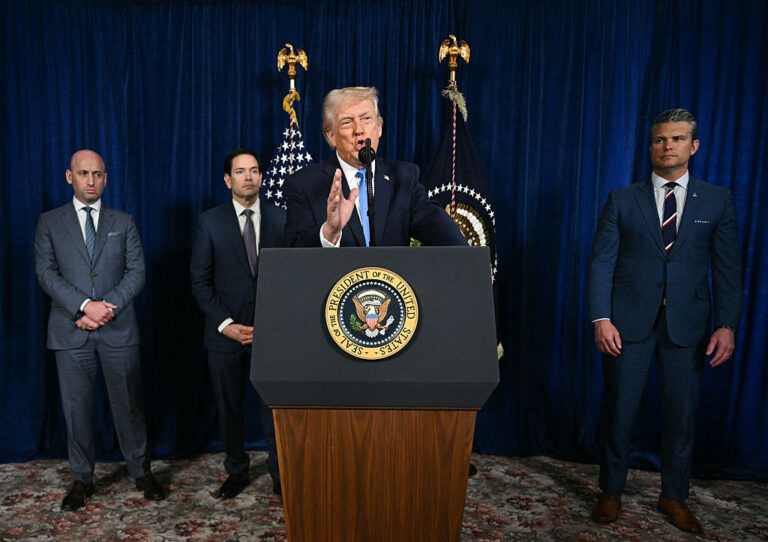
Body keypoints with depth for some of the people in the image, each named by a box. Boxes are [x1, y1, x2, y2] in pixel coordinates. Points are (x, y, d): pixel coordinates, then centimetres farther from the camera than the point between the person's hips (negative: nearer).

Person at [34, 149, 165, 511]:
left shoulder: (123, 222, 9)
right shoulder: (50, 222, 7)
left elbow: (136, 271, 1)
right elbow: (46, 273, -2)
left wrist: (107, 306, -12)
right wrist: (85, 305, -15)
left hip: (118, 330, 0)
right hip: (70, 330, 0)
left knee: (128, 403, 6)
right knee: (76, 407, 9)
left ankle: (141, 472, 21)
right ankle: (81, 479, 25)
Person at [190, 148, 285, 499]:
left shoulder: (281, 219, 4)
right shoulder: (210, 221, 2)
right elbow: (200, 281, 0)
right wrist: (225, 324, -9)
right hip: (225, 332, 1)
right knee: (229, 407, 12)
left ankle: (281, 475, 21)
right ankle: (237, 472, 31)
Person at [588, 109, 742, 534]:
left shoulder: (718, 201, 7)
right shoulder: (622, 200, 4)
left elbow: (727, 268, 4)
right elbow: (602, 263, -2)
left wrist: (727, 325, -6)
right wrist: (601, 318, -12)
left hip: (686, 324, 1)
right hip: (628, 322, -1)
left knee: (681, 414, 10)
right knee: (619, 410, 6)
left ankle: (674, 497, 31)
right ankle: (611, 493, 24)